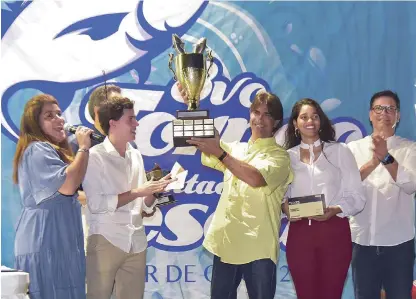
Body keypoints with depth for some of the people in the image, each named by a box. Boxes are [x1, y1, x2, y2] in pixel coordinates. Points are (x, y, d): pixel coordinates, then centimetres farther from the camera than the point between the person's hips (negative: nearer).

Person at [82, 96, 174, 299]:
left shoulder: (136, 156, 12)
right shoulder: (94, 156, -8)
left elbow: (145, 207, 13)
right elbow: (96, 204, -16)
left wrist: (154, 190, -7)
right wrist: (136, 192, -15)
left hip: (136, 242, 6)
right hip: (106, 241, -6)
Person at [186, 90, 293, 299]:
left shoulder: (279, 156, -2)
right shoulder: (234, 149, 16)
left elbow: (256, 178, -21)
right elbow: (199, 139, 15)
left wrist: (220, 153, -24)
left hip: (257, 247, -5)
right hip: (225, 242, 5)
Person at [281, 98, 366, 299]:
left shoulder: (340, 151, 4)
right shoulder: (287, 156, 10)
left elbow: (356, 196, -1)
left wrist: (334, 210, -18)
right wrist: (286, 208, -12)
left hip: (334, 232, -1)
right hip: (299, 233, 2)